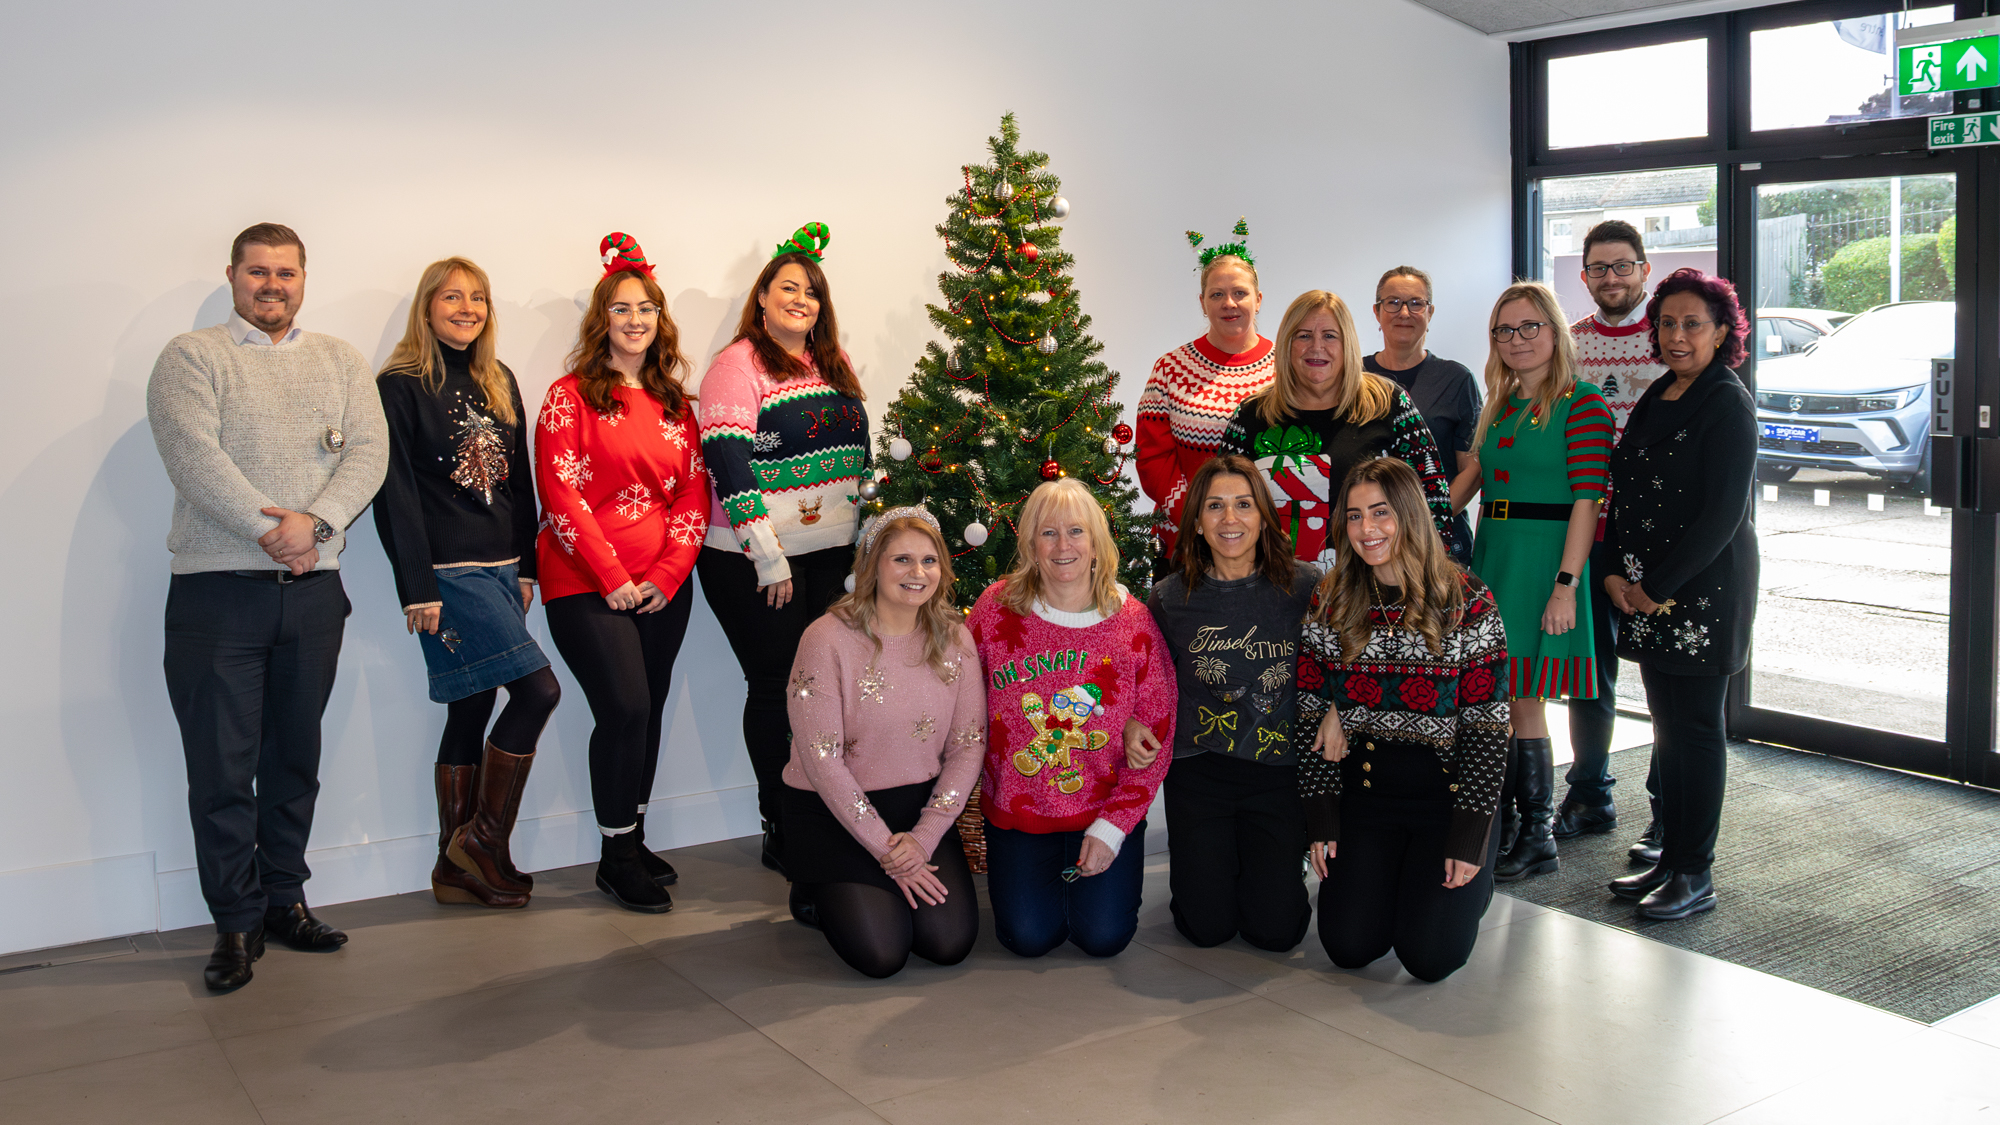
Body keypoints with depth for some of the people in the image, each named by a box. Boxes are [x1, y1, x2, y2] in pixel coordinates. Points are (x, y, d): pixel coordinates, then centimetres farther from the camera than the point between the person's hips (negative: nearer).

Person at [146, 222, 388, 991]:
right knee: (222, 768, 0)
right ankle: (237, 923, 10)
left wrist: (314, 523, -15)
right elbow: (195, 456, -11)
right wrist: (269, 532, -19)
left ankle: (284, 900, 24)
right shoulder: (191, 358, 3)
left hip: (313, 589, 3)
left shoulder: (341, 362, 14)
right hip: (217, 590, -3)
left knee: (295, 757, 12)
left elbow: (369, 451, 0)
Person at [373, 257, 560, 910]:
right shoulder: (401, 387, -5)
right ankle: (485, 838, 1)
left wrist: (526, 567, 13)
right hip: (449, 573, -7)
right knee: (538, 689, -14)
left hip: (501, 570, 7)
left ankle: (457, 868, 16)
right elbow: (395, 493, -9)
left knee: (472, 712, 8)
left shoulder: (500, 384, 16)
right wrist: (417, 588, -14)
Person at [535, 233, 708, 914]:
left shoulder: (676, 404, 13)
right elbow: (561, 494, -8)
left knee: (647, 712, 7)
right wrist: (613, 577, -13)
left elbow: (694, 495, 9)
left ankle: (634, 842, 21)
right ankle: (617, 857, 2)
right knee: (625, 707, -12)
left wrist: (667, 574, -4)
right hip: (587, 585, -5)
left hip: (663, 588, 5)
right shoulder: (571, 396, -1)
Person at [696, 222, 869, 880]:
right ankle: (779, 832, 11)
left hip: (828, 557, 5)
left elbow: (859, 458, 21)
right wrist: (769, 561, -17)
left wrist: (865, 541, 15)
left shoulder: (834, 367, 14)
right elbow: (728, 464, -14)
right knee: (778, 686, 0)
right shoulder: (739, 364, -6)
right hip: (754, 563, -5)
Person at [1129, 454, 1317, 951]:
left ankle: (1270, 863, 32)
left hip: (1280, 768, 0)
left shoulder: (1304, 587, -4)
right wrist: (1132, 724, -6)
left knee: (1276, 930, -1)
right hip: (1197, 769, 0)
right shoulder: (1169, 599, -2)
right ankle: (1201, 865, 33)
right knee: (1208, 927, -1)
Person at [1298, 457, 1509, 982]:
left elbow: (1487, 726, -8)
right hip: (1363, 792, 3)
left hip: (1446, 795, -2)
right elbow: (1310, 715, 3)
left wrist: (1470, 837, -12)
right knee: (1349, 948, -9)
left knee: (1429, 957, -12)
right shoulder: (1329, 603, 1)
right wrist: (1322, 819, -3)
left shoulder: (1467, 602, -8)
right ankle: (1389, 879, 23)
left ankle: (1475, 881, 20)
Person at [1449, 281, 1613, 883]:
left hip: (1544, 559, -7)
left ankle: (1538, 839, 9)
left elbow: (1586, 501, -14)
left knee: (1523, 701, -4)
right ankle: (1503, 825, 22)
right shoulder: (1499, 405, 14)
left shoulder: (1582, 403, -9)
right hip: (1491, 557, 7)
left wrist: (1566, 584, -19)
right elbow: (1469, 478, 18)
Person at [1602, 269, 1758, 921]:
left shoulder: (1727, 404, -10)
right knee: (1667, 726, 12)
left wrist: (1657, 588, -14)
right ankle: (1670, 858, 21)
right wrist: (1615, 573, 1)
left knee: (1694, 727, -1)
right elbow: (1625, 493, 14)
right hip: (1647, 594, 7)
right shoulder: (1655, 399, 14)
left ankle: (1695, 877, 8)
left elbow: (1722, 516, -16)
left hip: (1703, 591, -7)